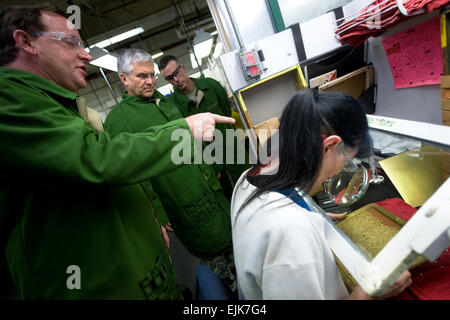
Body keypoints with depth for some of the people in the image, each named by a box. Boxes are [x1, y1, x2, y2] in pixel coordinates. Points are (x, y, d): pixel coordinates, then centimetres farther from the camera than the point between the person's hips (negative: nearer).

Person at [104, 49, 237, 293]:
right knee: (213, 256, 9)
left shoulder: (164, 101, 13)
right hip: (185, 207, -7)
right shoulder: (118, 118, -10)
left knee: (233, 244, 21)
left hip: (213, 191, 8)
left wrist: (210, 171, 20)